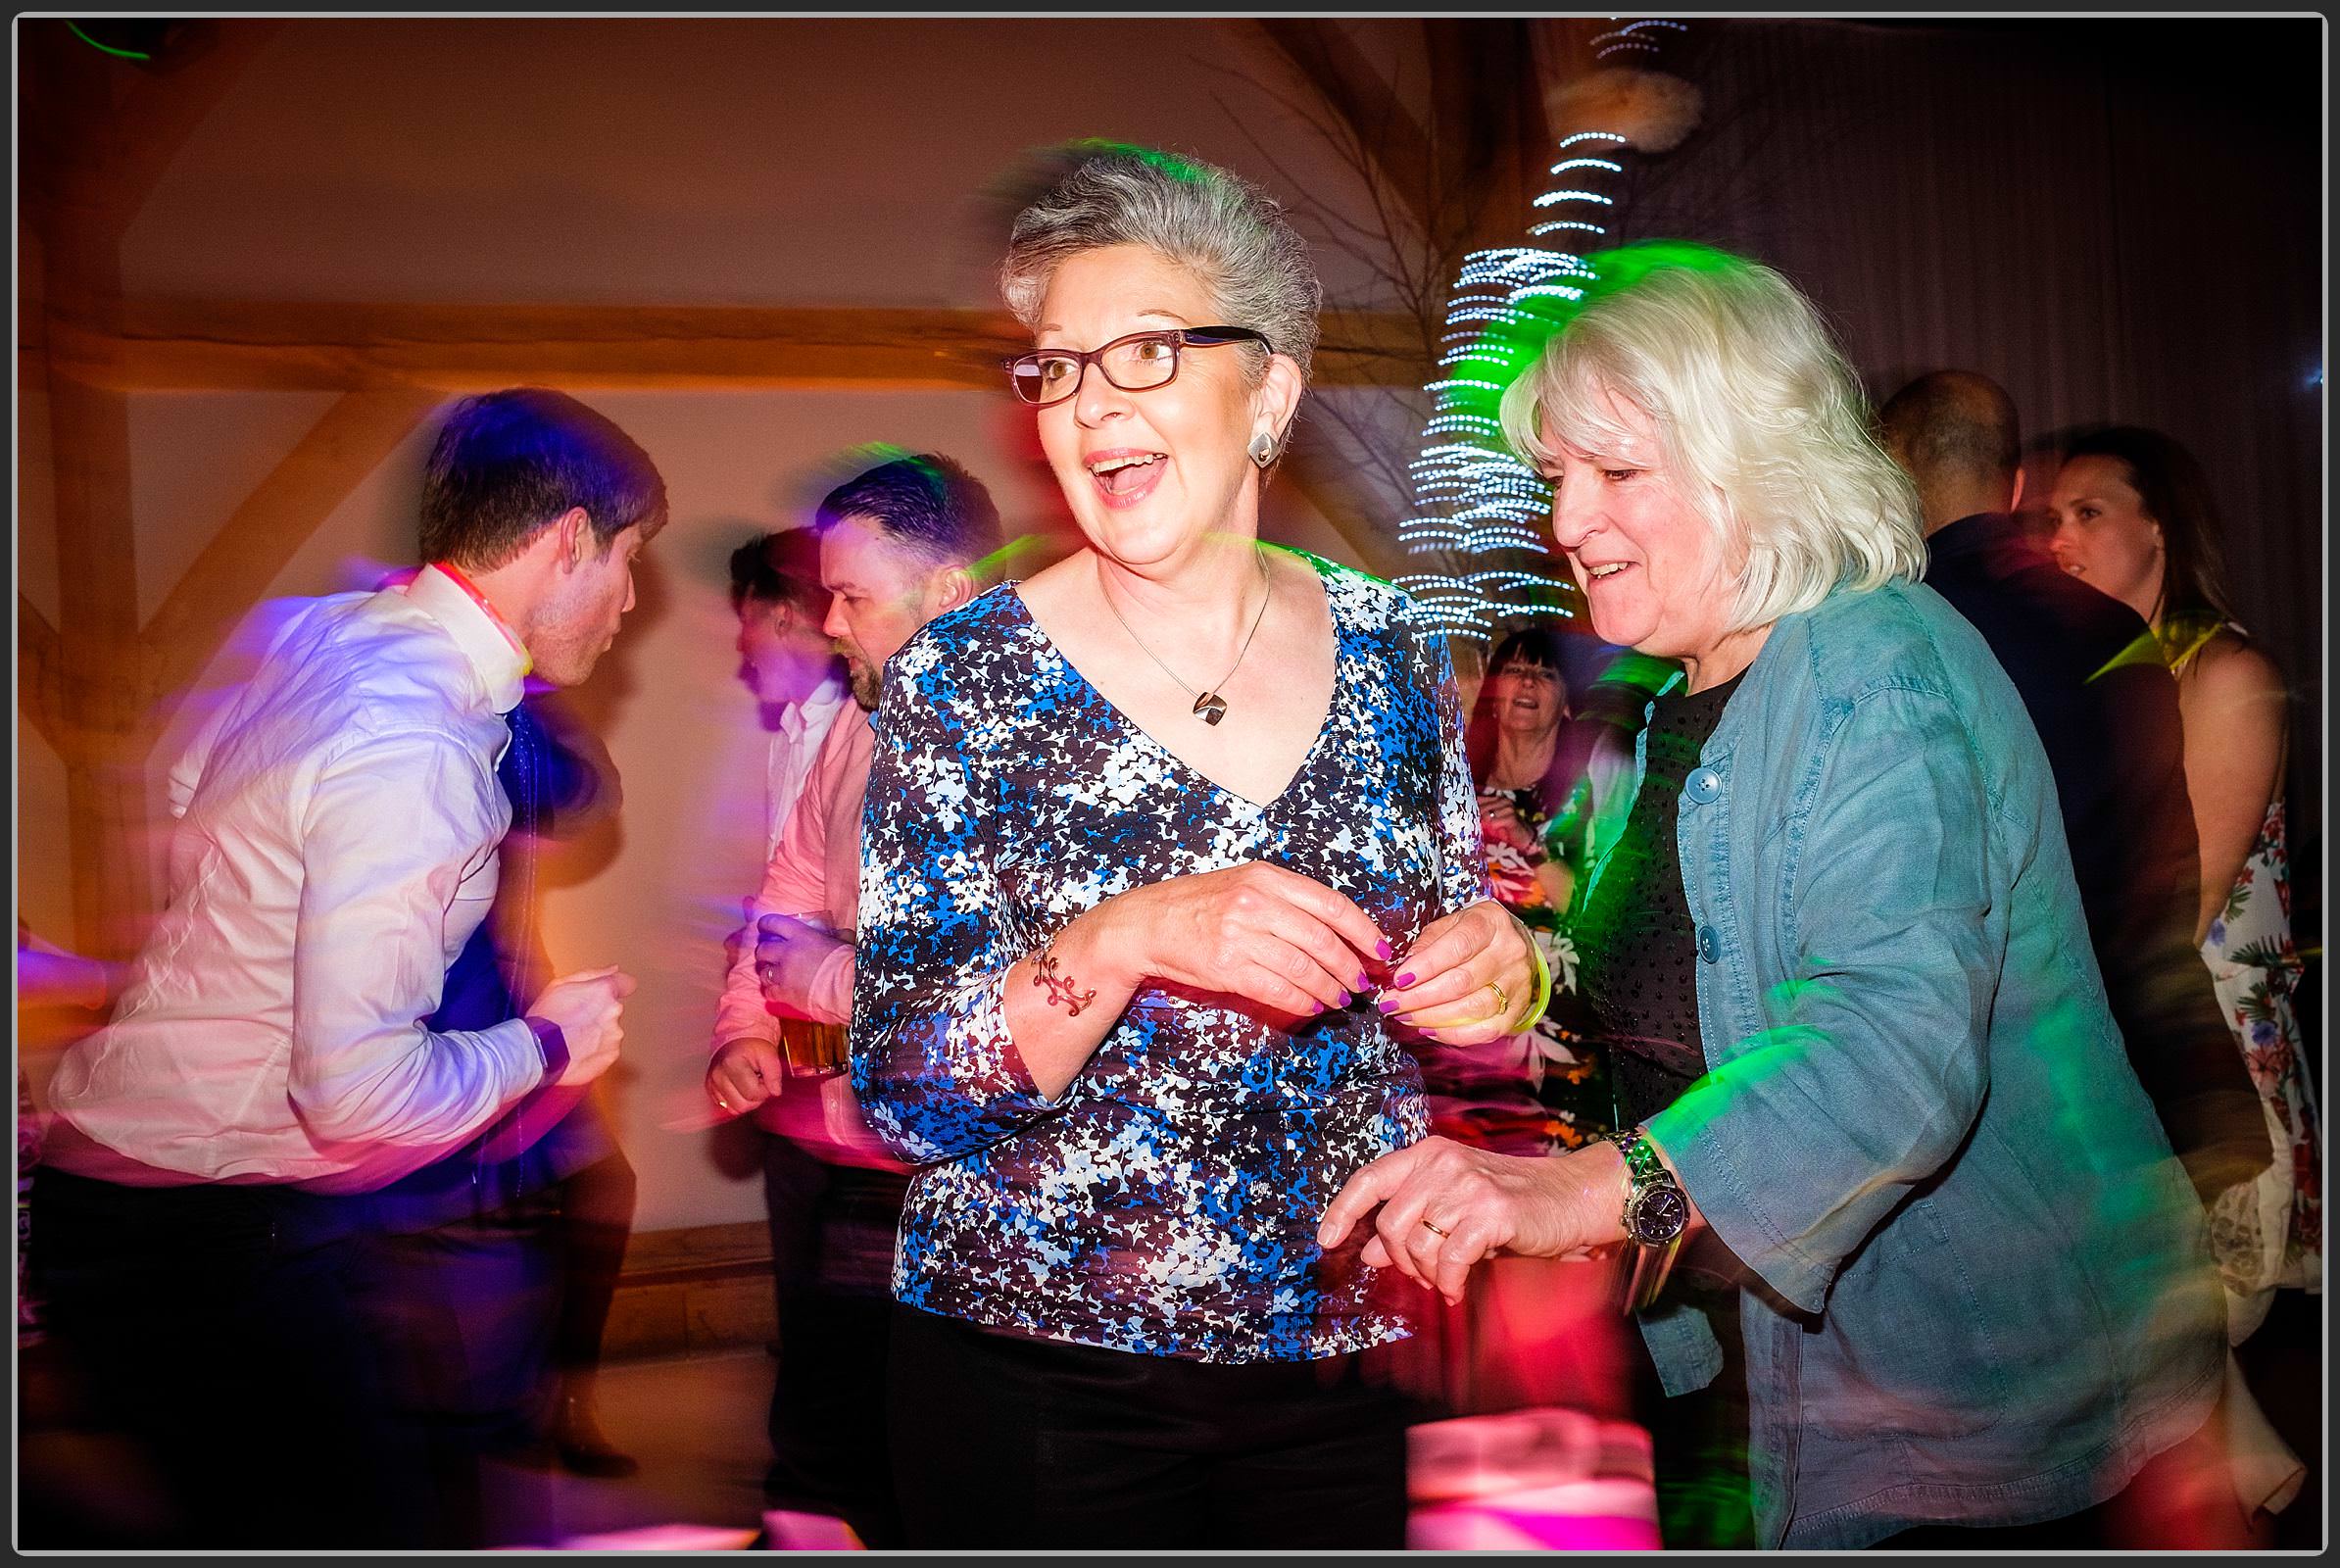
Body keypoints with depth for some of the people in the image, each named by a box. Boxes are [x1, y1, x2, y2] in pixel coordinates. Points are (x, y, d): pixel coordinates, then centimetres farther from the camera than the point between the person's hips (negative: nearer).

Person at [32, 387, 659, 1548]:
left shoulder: (326, 630, 3)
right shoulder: (413, 752, -25)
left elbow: (180, 818, 15)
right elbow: (359, 1089, -27)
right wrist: (546, 1044, -11)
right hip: (196, 1234, -9)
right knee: (366, 1526, -2)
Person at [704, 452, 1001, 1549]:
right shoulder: (856, 727, 6)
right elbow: (787, 891, 17)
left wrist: (817, 972, -14)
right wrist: (744, 1031, 3)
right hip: (807, 1132, 8)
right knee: (810, 1419, 22)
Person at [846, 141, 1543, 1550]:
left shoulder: (1393, 655, -1)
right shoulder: (960, 681, -9)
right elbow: (902, 1090, -13)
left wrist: (1504, 975, -12)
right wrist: (1123, 943, -28)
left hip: (1347, 1366, 3)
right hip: (1042, 1378, -2)